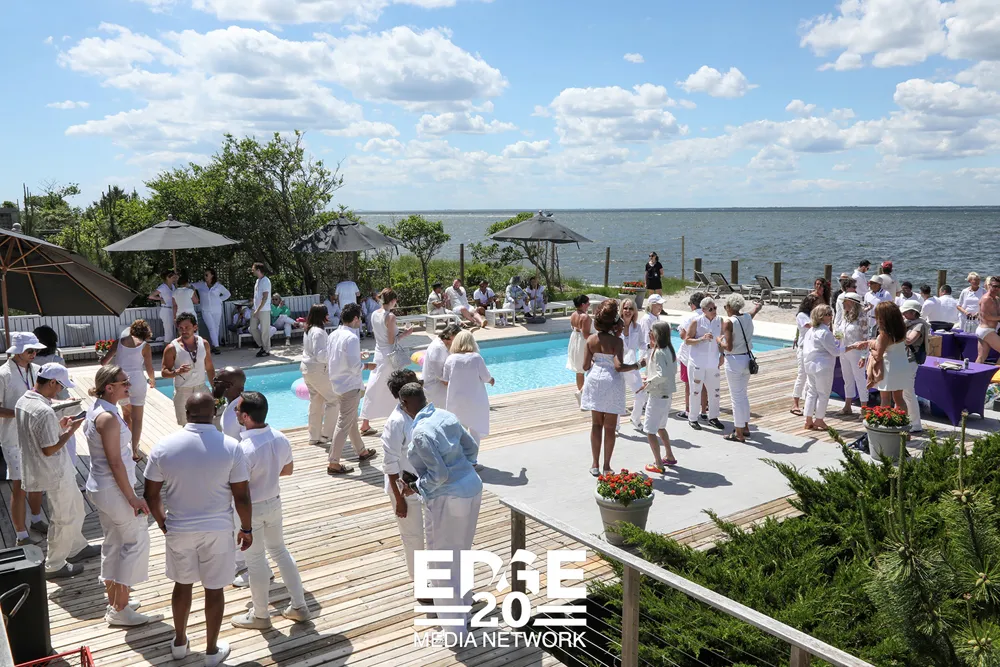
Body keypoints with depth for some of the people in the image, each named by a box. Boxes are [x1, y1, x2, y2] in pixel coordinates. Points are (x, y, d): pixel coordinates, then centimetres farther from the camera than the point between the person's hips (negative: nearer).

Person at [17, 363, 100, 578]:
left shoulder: (23, 401, 0)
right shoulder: (44, 411, -30)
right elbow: (49, 449, -26)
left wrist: (59, 426, 7)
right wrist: (70, 431, -15)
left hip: (54, 470, 10)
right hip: (55, 473, -10)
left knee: (75, 505, 25)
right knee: (64, 519, 8)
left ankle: (77, 547, 41)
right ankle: (54, 566, 22)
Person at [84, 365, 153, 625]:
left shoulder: (96, 410, 7)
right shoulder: (108, 418, -24)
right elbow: (115, 463, -23)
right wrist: (132, 498, -19)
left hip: (99, 487, 10)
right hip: (113, 490, -10)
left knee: (113, 544, 19)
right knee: (137, 540, 2)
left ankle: (114, 602, 31)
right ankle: (119, 609, 8)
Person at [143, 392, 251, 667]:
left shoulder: (164, 446, -11)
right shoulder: (231, 447, -16)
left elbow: (151, 495, -3)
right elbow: (242, 496, -11)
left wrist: (162, 522, 15)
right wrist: (247, 528, 4)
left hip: (179, 529, 2)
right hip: (217, 530, -2)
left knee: (183, 584, 23)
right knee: (214, 589, 14)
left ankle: (179, 643, 40)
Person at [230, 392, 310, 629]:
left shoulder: (245, 449, -30)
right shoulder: (280, 438, -9)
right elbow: (288, 469, 6)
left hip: (252, 509, -6)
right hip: (274, 502, 6)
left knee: (255, 561, 11)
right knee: (279, 550, 22)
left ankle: (260, 615, 29)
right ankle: (299, 605, 29)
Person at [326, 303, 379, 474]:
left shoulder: (333, 335, 4)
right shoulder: (352, 338, -21)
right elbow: (354, 367, -23)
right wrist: (366, 365, -4)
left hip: (337, 384, 9)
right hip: (350, 386, -9)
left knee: (352, 421, 22)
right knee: (344, 425, -2)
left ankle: (361, 452, 38)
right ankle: (333, 464, 2)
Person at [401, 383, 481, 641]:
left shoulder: (420, 432, -21)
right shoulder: (446, 416, 4)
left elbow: (439, 475, -21)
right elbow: (472, 449, 12)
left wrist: (417, 486, -5)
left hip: (447, 499, -9)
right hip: (471, 488, 9)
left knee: (444, 564, 8)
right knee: (461, 554, 26)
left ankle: (455, 629, 21)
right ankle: (464, 610, 46)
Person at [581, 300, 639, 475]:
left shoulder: (591, 339, -2)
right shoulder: (616, 341, -16)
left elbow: (585, 366, 0)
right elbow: (619, 366, -25)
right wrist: (635, 366, -9)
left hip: (595, 381, 4)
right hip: (612, 383, -4)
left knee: (596, 424, 15)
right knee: (610, 428, 8)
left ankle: (595, 465, 20)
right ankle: (606, 467, 14)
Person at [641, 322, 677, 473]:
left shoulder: (658, 352, -20)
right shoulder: (669, 350, 6)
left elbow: (662, 374, -29)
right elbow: (673, 371, 14)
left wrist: (649, 383, -16)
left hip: (657, 395, -10)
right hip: (666, 394, 10)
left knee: (650, 430, -3)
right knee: (660, 427, 25)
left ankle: (658, 464, 0)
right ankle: (670, 457, 34)